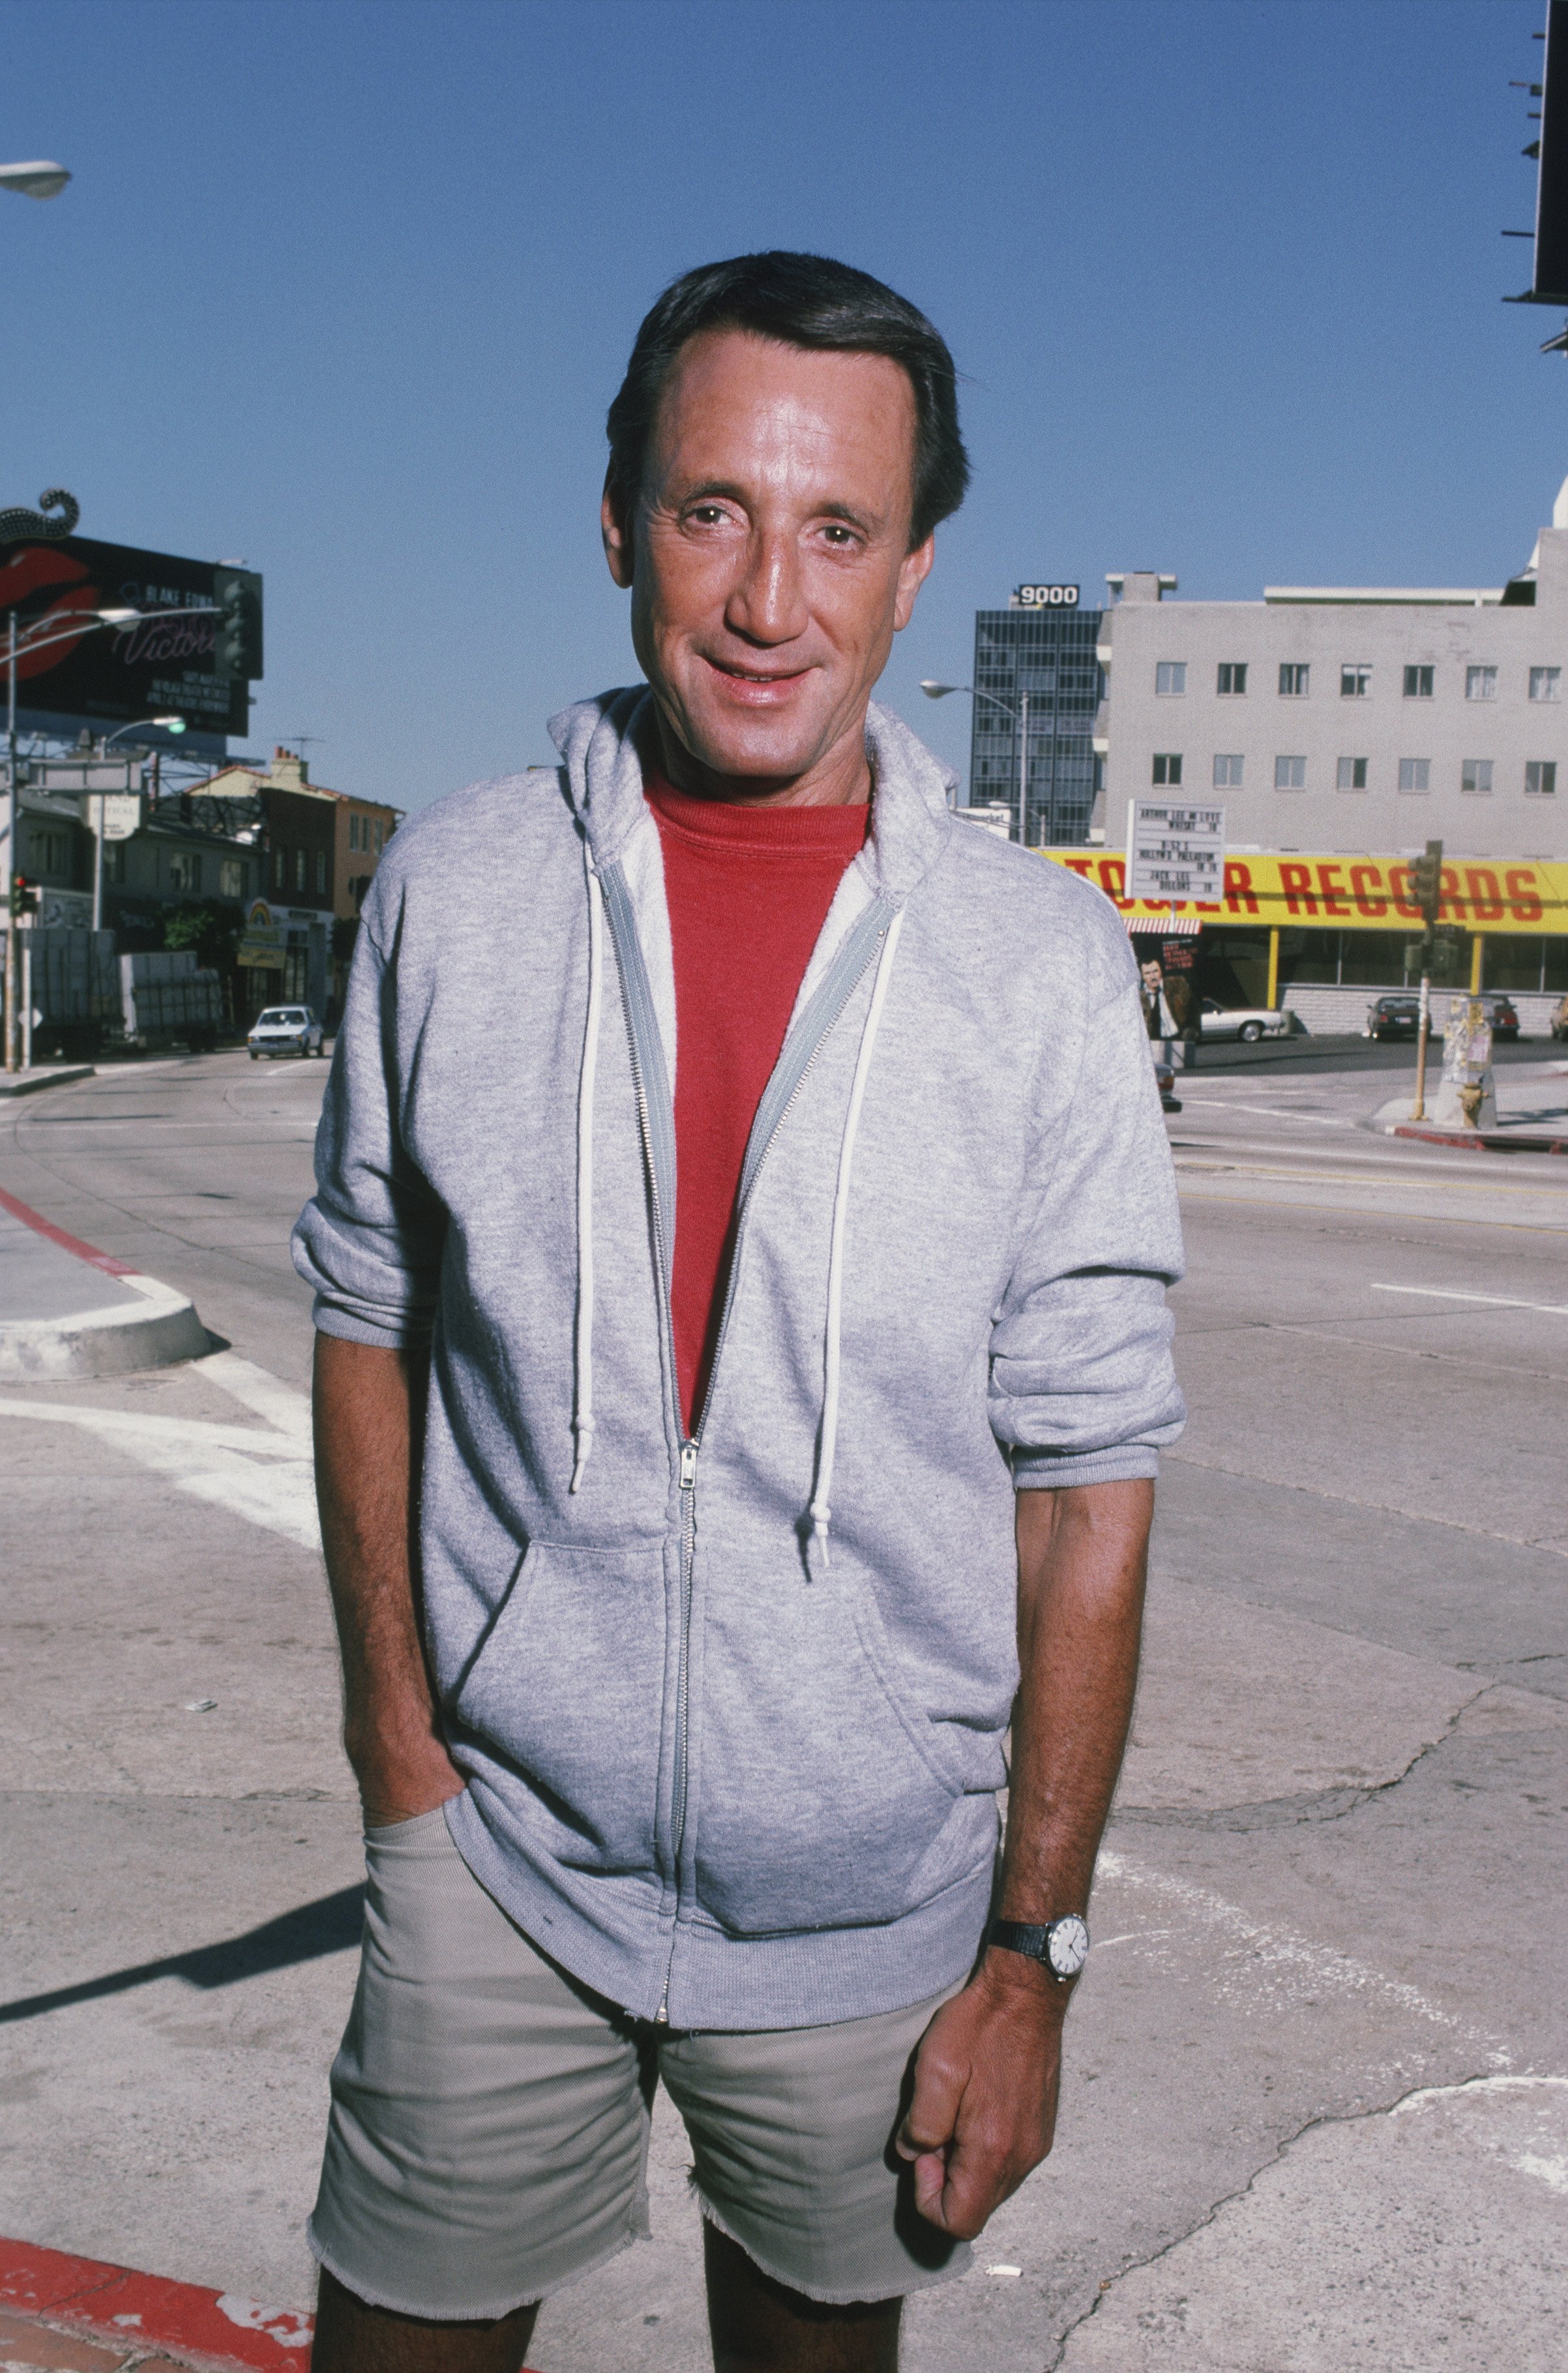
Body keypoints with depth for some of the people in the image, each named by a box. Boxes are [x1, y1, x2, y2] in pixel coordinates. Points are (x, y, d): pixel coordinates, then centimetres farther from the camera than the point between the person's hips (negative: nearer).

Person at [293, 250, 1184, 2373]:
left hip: (872, 1888, 0)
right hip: (498, 1850, 1)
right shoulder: (452, 895, -4)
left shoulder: (1047, 967, -8)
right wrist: (395, 1722, -1)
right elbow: (367, 1314, 6)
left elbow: (1088, 1477, -6)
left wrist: (1033, 1954, -5)